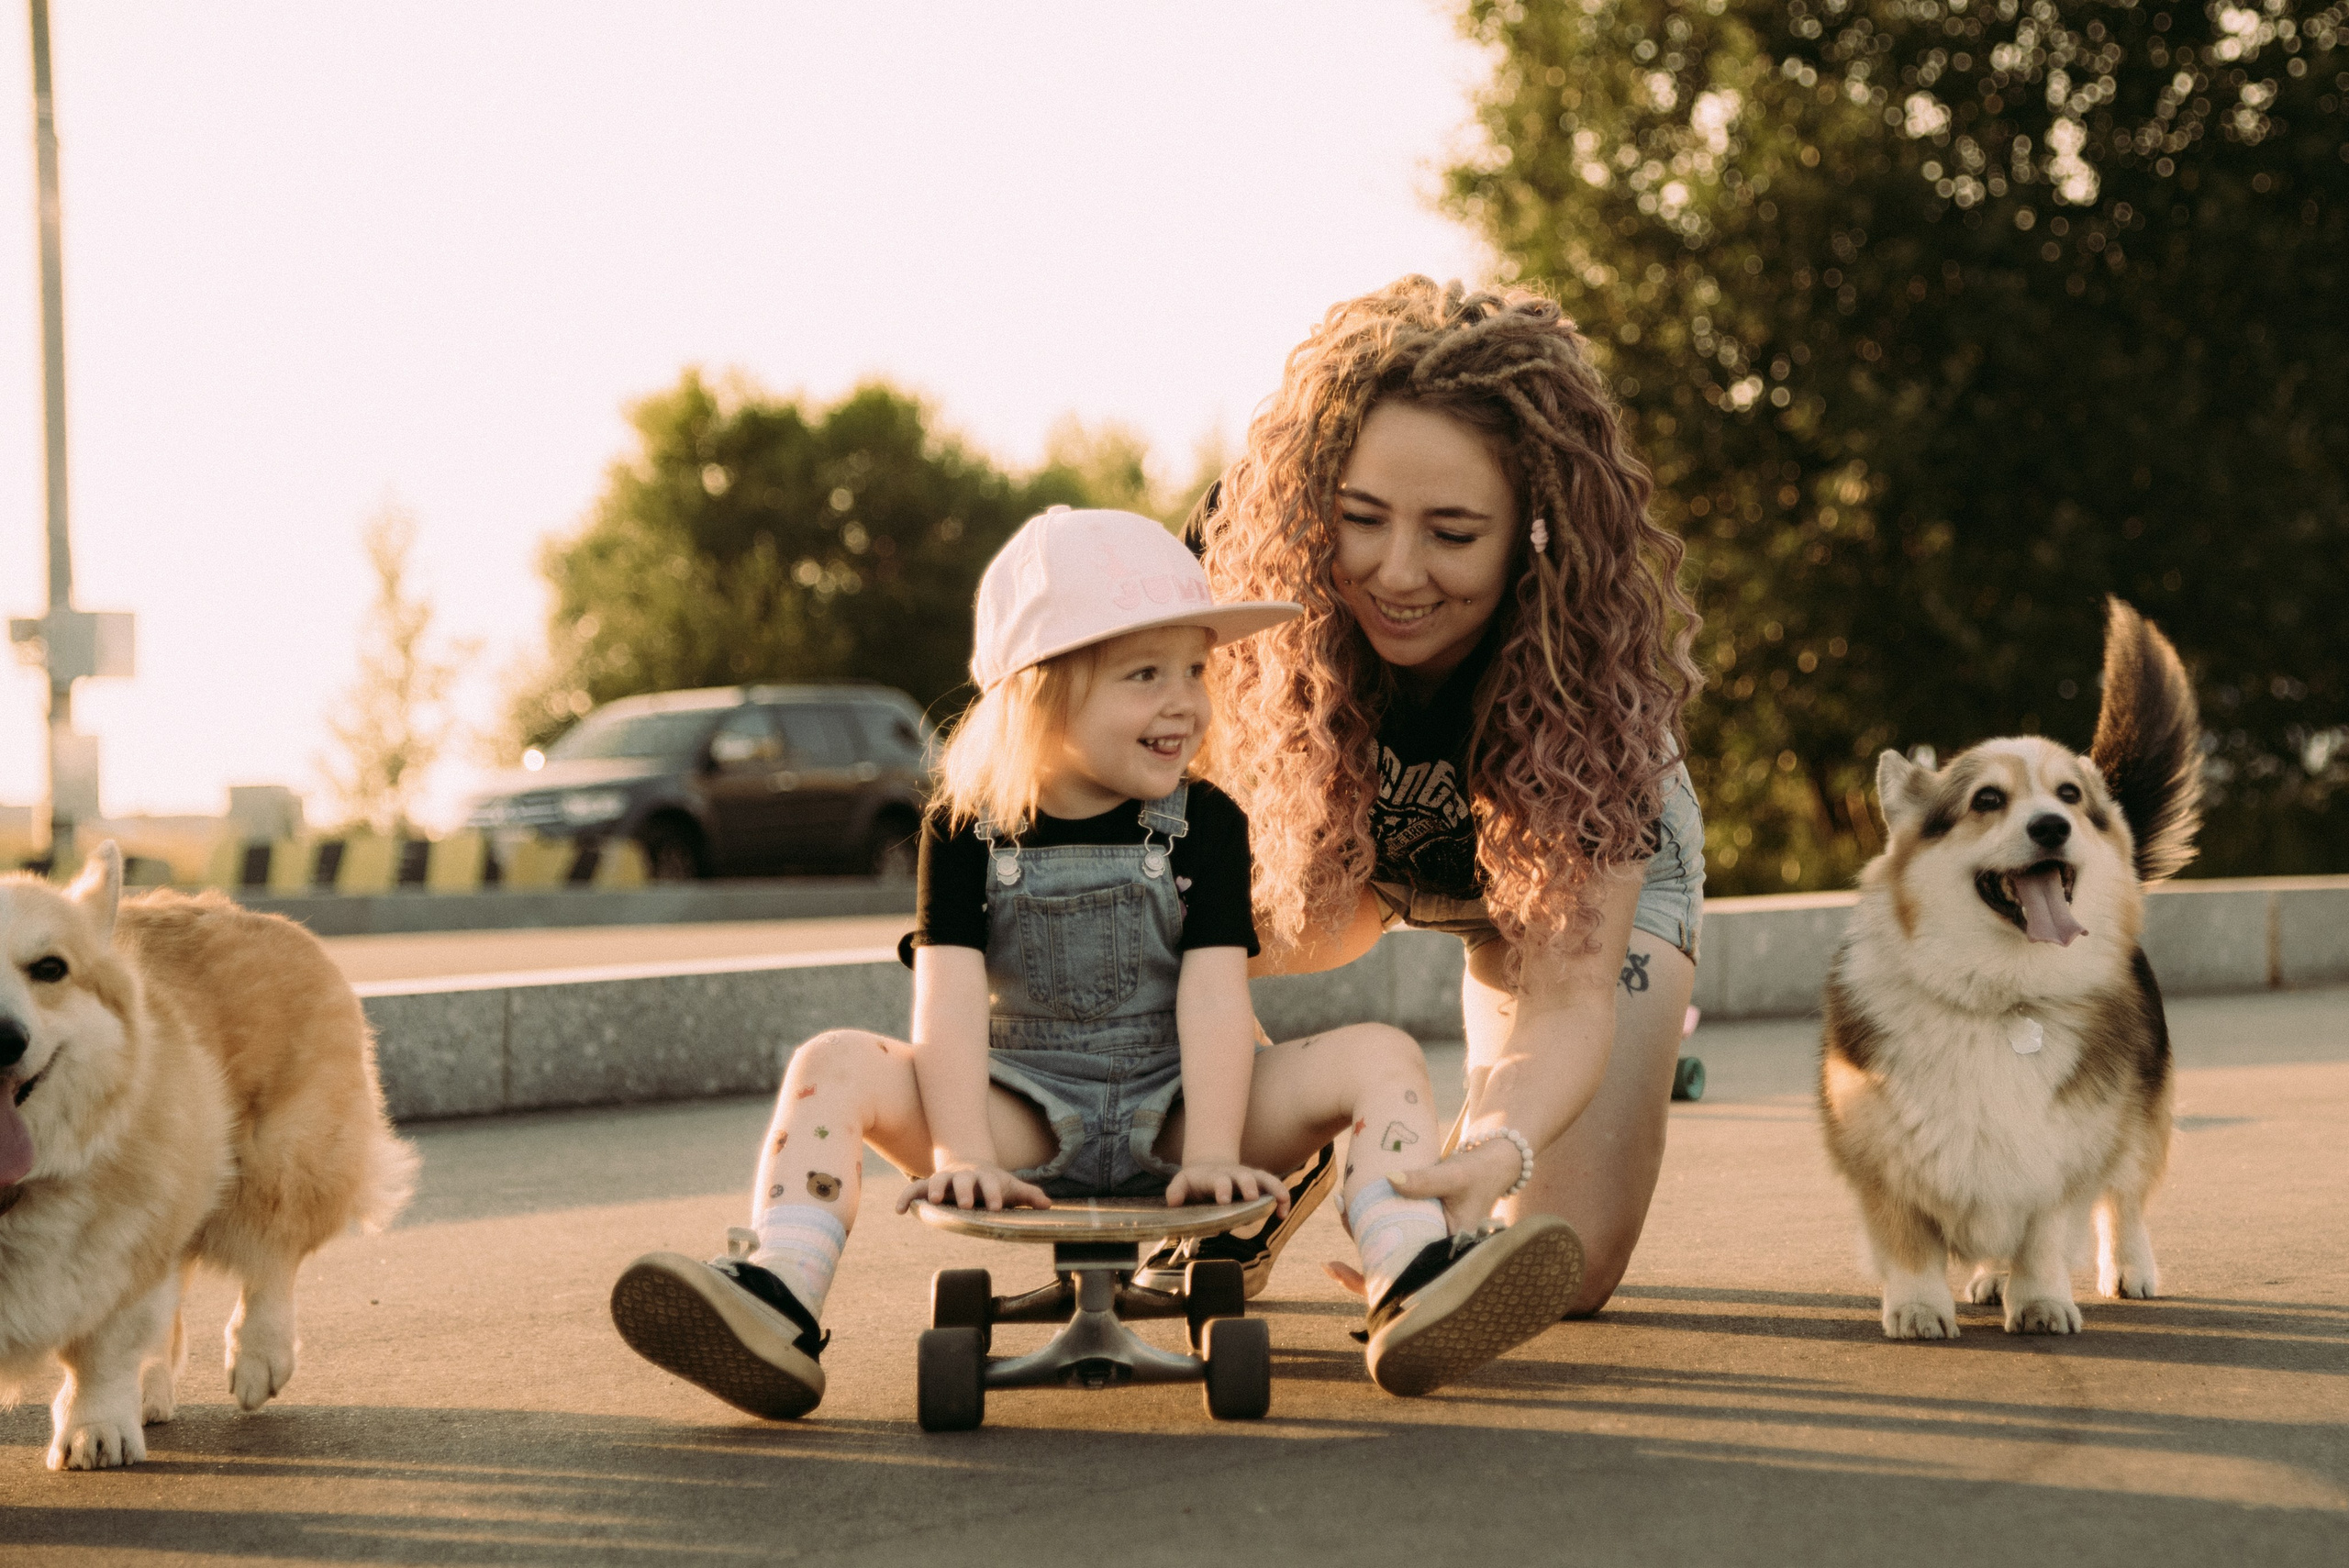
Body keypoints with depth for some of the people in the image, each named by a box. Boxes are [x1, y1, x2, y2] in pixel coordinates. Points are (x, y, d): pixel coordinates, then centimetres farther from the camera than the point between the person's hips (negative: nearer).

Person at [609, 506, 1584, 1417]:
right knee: (836, 1065, -23)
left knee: (1377, 1055, -21)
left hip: (1172, 1113, 0)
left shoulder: (1205, 825, -3)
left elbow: (1215, 994, -13)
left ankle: (1413, 1295, -43)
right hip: (1022, 1120, 0)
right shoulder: (968, 831, -4)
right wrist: (961, 1156, -27)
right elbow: (949, 998, -14)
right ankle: (778, 1312, -41)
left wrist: (1213, 1154, -25)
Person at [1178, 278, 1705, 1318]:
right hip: (1353, 848, 3)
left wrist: (1504, 1147, -63)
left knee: (1562, 1275, -12)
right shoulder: (1243, 561, -37)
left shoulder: (1594, 662, -41)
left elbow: (1569, 994, -43)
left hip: (1594, 864, -3)